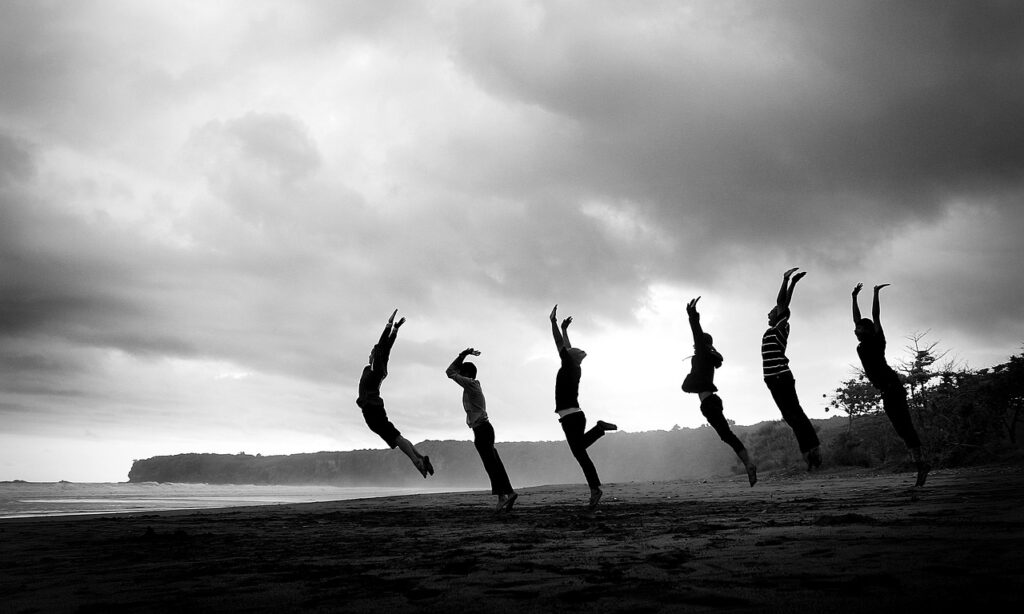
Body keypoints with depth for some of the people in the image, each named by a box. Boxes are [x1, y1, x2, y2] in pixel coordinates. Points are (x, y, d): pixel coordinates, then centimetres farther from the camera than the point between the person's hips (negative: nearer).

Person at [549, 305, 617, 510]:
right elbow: (567, 348, 28)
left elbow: (560, 345, -8)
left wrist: (554, 322, -3)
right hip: (575, 415, 9)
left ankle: (595, 488, -17)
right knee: (579, 451, 20)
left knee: (580, 453, -12)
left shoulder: (569, 367, -6)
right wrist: (564, 329, 34)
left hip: (570, 417, -9)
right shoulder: (574, 369, 14)